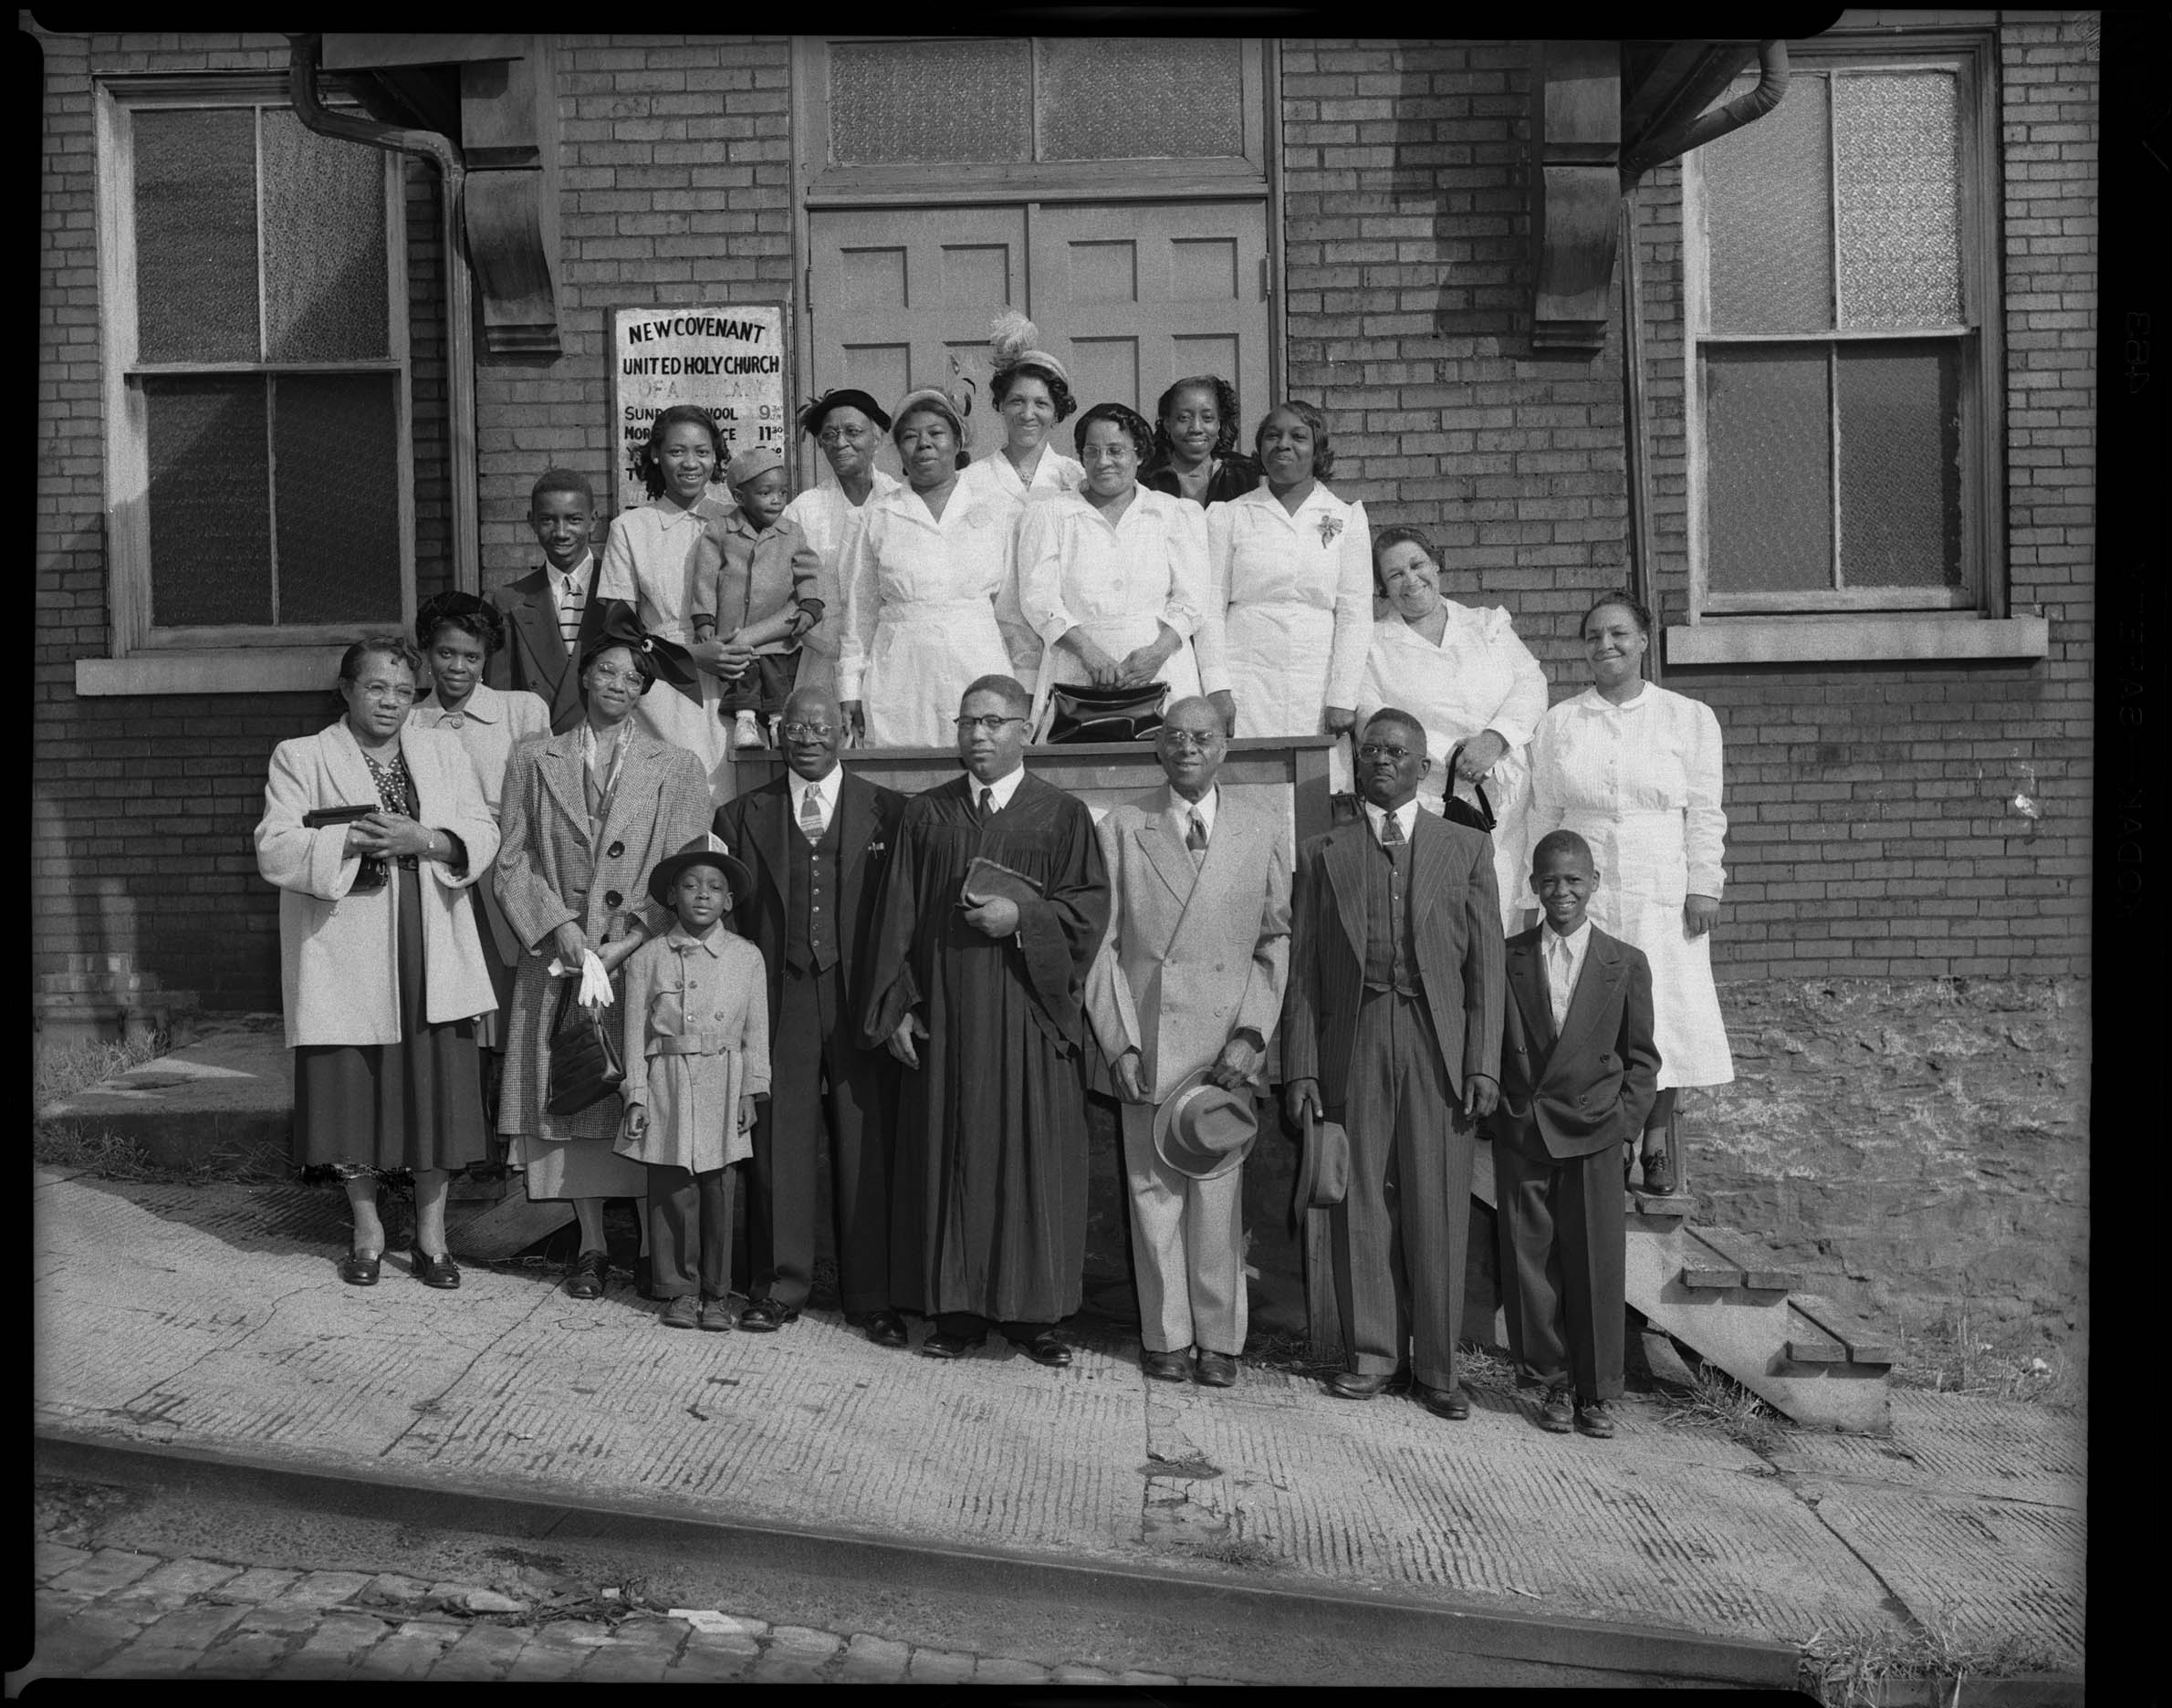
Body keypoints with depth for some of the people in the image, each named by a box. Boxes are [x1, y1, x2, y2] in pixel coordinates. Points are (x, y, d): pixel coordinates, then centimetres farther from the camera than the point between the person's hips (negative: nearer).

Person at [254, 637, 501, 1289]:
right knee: (353, 1090, 3)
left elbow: (482, 838, 5)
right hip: (345, 959, -2)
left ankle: (431, 1235, 15)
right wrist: (351, 841, -18)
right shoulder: (301, 757, 5)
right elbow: (275, 850, -6)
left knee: (437, 1089, 1)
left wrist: (420, 839, -12)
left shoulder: (444, 751, 13)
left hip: (431, 956, 2)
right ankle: (368, 1230, 22)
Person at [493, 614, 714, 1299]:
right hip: (559, 959, 2)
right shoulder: (533, 761, 11)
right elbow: (512, 861, 6)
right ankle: (591, 1244, 17)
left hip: (643, 959, -1)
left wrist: (628, 942, -10)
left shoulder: (677, 769, 7)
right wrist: (557, 925, -8)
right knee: (570, 1096, 4)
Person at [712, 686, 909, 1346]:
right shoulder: (742, 815, 10)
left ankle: (870, 1296, 13)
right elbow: (732, 911, 8)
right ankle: (778, 1287, 18)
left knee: (867, 1149, 2)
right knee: (778, 1145, 4)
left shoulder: (889, 811, 5)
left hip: (860, 1001, -1)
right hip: (778, 1000, 1)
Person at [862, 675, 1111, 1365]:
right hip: (945, 1016, 2)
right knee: (948, 1154, 4)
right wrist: (897, 1006, 0)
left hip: (1029, 1015, -2)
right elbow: (898, 914, 8)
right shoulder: (925, 814, 10)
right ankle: (956, 1307, 14)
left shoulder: (1063, 815, 4)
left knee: (1032, 1156, 0)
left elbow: (1090, 907, 0)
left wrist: (1023, 916, -16)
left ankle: (1034, 1309, 11)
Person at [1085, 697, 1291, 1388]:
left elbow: (1276, 941, 4)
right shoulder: (1121, 828, 4)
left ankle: (1219, 1337, 18)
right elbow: (1105, 942, 3)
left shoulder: (1264, 830, 6)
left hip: (1226, 1043, 0)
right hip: (1146, 1042, 0)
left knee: (1219, 1188, 4)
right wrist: (1119, 1040, -5)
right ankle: (1165, 1335, 20)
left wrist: (1250, 1033, -6)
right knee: (1153, 1186, 6)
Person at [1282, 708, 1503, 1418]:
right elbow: (1303, 969, 7)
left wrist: (1484, 1064, -4)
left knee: (1437, 1207, 2)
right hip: (1352, 1043, 1)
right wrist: (1300, 1068, -1)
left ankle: (1437, 1366, 14)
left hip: (1437, 1044, 0)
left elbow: (1486, 965, 5)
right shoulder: (1322, 852, 11)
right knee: (1360, 1203, 5)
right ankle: (1371, 1352, 19)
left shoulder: (1467, 847, 11)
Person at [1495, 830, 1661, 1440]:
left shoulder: (1625, 965, 5)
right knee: (1530, 1263, 4)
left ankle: (1597, 1391, 17)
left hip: (1594, 1137, 0)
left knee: (1597, 1268, 2)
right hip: (1521, 1138, 1)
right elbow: (1489, 1045, 8)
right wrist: (1503, 1112, -2)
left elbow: (1641, 1057, 8)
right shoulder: (1506, 959, 5)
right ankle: (1553, 1381, 20)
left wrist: (1625, 1121, -3)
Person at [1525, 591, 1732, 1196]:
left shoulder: (1689, 718, 6)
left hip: (1664, 894, 0)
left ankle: (1658, 1139, 14)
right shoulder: (1557, 724, 8)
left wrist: (1704, 887, -4)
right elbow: (1543, 817, 9)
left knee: (1664, 1007, 1)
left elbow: (1703, 812, 3)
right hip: (1584, 891, 1)